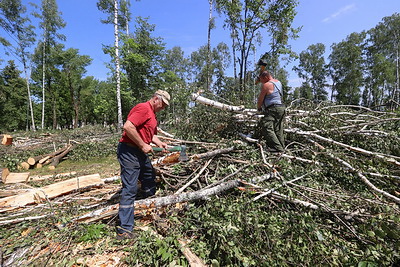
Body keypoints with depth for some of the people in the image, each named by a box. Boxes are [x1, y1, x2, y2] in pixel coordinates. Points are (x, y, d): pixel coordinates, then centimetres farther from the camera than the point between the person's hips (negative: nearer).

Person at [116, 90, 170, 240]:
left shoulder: (152, 114, 18)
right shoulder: (143, 108, -15)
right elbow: (128, 127, -27)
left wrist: (160, 143, 6)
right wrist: (143, 145, -21)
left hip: (141, 153, 11)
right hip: (129, 152, -11)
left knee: (150, 181, 21)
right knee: (130, 189, -8)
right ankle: (124, 230, 2)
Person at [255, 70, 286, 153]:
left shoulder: (266, 85, -9)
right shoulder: (278, 82, 17)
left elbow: (260, 99, -2)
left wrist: (258, 108, 17)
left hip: (273, 109, -9)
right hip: (282, 108, 10)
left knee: (267, 128, -14)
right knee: (279, 130, 11)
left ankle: (277, 148, -19)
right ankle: (282, 148, 14)